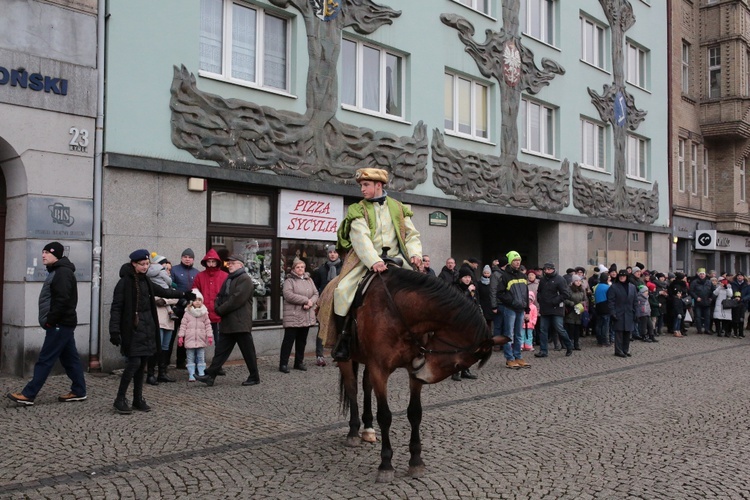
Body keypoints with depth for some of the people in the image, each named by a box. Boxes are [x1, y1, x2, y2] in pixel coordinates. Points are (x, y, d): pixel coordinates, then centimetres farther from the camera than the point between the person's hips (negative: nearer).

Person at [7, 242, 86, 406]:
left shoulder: (63, 272, -15)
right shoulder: (57, 271, 18)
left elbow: (62, 300, -24)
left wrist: (50, 320, -19)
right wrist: (50, 320, 13)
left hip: (60, 324, -10)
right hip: (63, 323, 10)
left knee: (45, 360, -6)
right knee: (70, 358, 11)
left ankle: (28, 395, -2)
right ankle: (78, 392, 16)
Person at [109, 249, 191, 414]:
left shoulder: (145, 281, 13)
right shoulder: (125, 282, -9)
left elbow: (162, 291, 27)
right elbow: (116, 307, -12)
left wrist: (183, 294, 25)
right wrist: (114, 331, -18)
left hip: (147, 326, 7)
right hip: (132, 327, -7)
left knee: (142, 364, 8)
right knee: (134, 362, -11)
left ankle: (138, 399, 17)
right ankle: (120, 399, 3)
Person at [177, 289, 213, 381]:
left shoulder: (204, 313, 5)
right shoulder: (187, 313, 1)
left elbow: (208, 325, 5)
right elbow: (183, 325, 0)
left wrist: (210, 336, -2)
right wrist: (180, 336, -6)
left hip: (201, 340, 1)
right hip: (190, 339, -1)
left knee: (201, 358, 6)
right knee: (190, 358, 2)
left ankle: (202, 374, 12)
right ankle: (191, 375, 6)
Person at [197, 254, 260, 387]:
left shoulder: (245, 279, -11)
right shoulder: (228, 279, 20)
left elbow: (236, 299, -19)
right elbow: (220, 296, 20)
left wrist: (220, 310, -12)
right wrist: (217, 307, -1)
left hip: (240, 324, -9)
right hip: (227, 323, 9)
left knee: (248, 351, 2)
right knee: (220, 351, 6)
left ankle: (254, 377, 12)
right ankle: (210, 376, 6)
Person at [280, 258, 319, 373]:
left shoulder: (309, 280, 14)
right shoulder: (289, 280, -4)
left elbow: (316, 294, 9)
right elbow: (288, 295, -19)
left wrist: (310, 303, -13)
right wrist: (306, 300, -17)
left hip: (307, 316, 6)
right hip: (293, 316, -6)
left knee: (302, 340, 13)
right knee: (289, 340, -4)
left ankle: (299, 362, 23)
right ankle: (283, 364, 1)